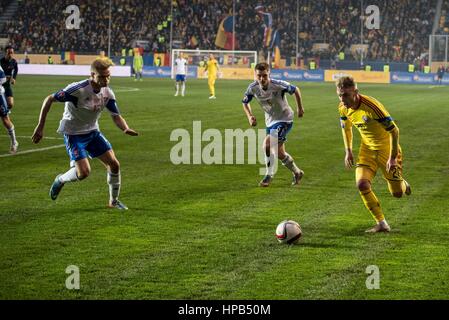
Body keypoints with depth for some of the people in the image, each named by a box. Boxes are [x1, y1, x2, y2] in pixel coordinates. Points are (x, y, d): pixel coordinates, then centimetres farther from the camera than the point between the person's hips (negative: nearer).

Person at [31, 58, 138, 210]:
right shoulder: (78, 89, -27)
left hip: (93, 132, 6)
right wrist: (40, 127, -22)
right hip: (73, 134, -6)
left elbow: (116, 116, -2)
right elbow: (49, 100, -21)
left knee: (114, 164, -2)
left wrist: (126, 129, -26)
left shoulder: (108, 93, -8)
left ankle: (114, 201, 20)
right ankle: (60, 180, 15)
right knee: (84, 172, -18)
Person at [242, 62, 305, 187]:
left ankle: (269, 175, -9)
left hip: (284, 120, -6)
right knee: (280, 154, 15)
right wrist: (250, 116, -12)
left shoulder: (279, 85, -26)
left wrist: (300, 108, 1)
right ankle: (297, 173, 40)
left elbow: (296, 90, -9)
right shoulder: (253, 88, -14)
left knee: (267, 144, -24)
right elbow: (245, 102, 5)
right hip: (270, 122, 6)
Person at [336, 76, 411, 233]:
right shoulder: (343, 108, -10)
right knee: (362, 184, -16)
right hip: (367, 148, 5)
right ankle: (381, 224, -3)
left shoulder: (371, 106, -31)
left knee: (397, 193, 0)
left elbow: (394, 130, -25)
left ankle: (402, 184, 41)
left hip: (386, 148, -5)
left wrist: (393, 157, -23)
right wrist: (348, 151, 9)